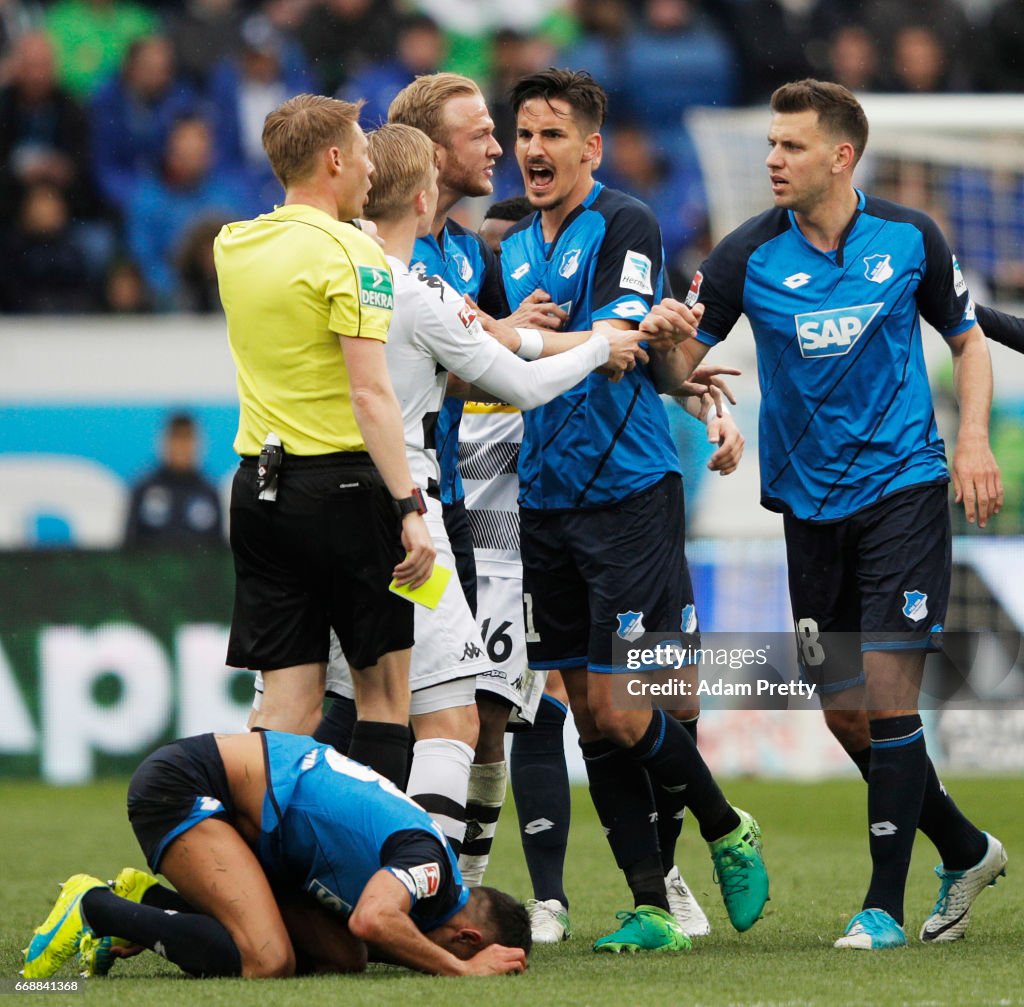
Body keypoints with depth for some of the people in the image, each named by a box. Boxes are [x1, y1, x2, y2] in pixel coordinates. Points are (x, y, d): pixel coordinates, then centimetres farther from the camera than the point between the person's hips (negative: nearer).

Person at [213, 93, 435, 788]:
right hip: (342, 486, -6)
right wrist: (409, 509, -20)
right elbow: (370, 394, -18)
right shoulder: (349, 252, -12)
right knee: (386, 688, 5)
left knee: (288, 704, 4)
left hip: (257, 489, 6)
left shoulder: (234, 246, 9)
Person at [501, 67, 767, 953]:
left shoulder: (625, 225, -8)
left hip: (629, 491, -7)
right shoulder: (515, 249, 15)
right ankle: (653, 907, 7)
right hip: (546, 502, 7)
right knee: (589, 714, 3)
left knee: (618, 710, -10)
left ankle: (726, 831, 16)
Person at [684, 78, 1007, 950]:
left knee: (886, 689, -12)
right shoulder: (749, 255, -4)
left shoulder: (909, 239, -3)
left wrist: (973, 439, -2)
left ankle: (885, 904, -4)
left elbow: (967, 339, 11)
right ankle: (965, 850, 27)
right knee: (844, 710, 5)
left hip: (902, 485, -3)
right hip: (810, 504, 3)